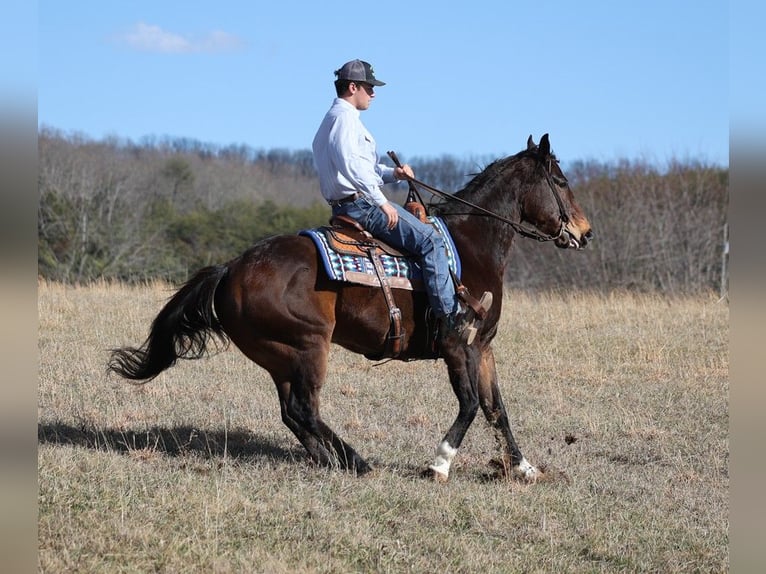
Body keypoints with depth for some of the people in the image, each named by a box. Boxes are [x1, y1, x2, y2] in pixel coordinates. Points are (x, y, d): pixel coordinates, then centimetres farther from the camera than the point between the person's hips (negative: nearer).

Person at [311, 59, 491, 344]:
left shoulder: (334, 118, 23)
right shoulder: (344, 117, -11)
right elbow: (351, 165, -27)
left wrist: (393, 173, 8)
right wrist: (382, 202, -27)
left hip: (346, 207, 12)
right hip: (360, 204, -12)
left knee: (425, 232, 22)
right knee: (430, 239, -16)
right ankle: (450, 315, -20)